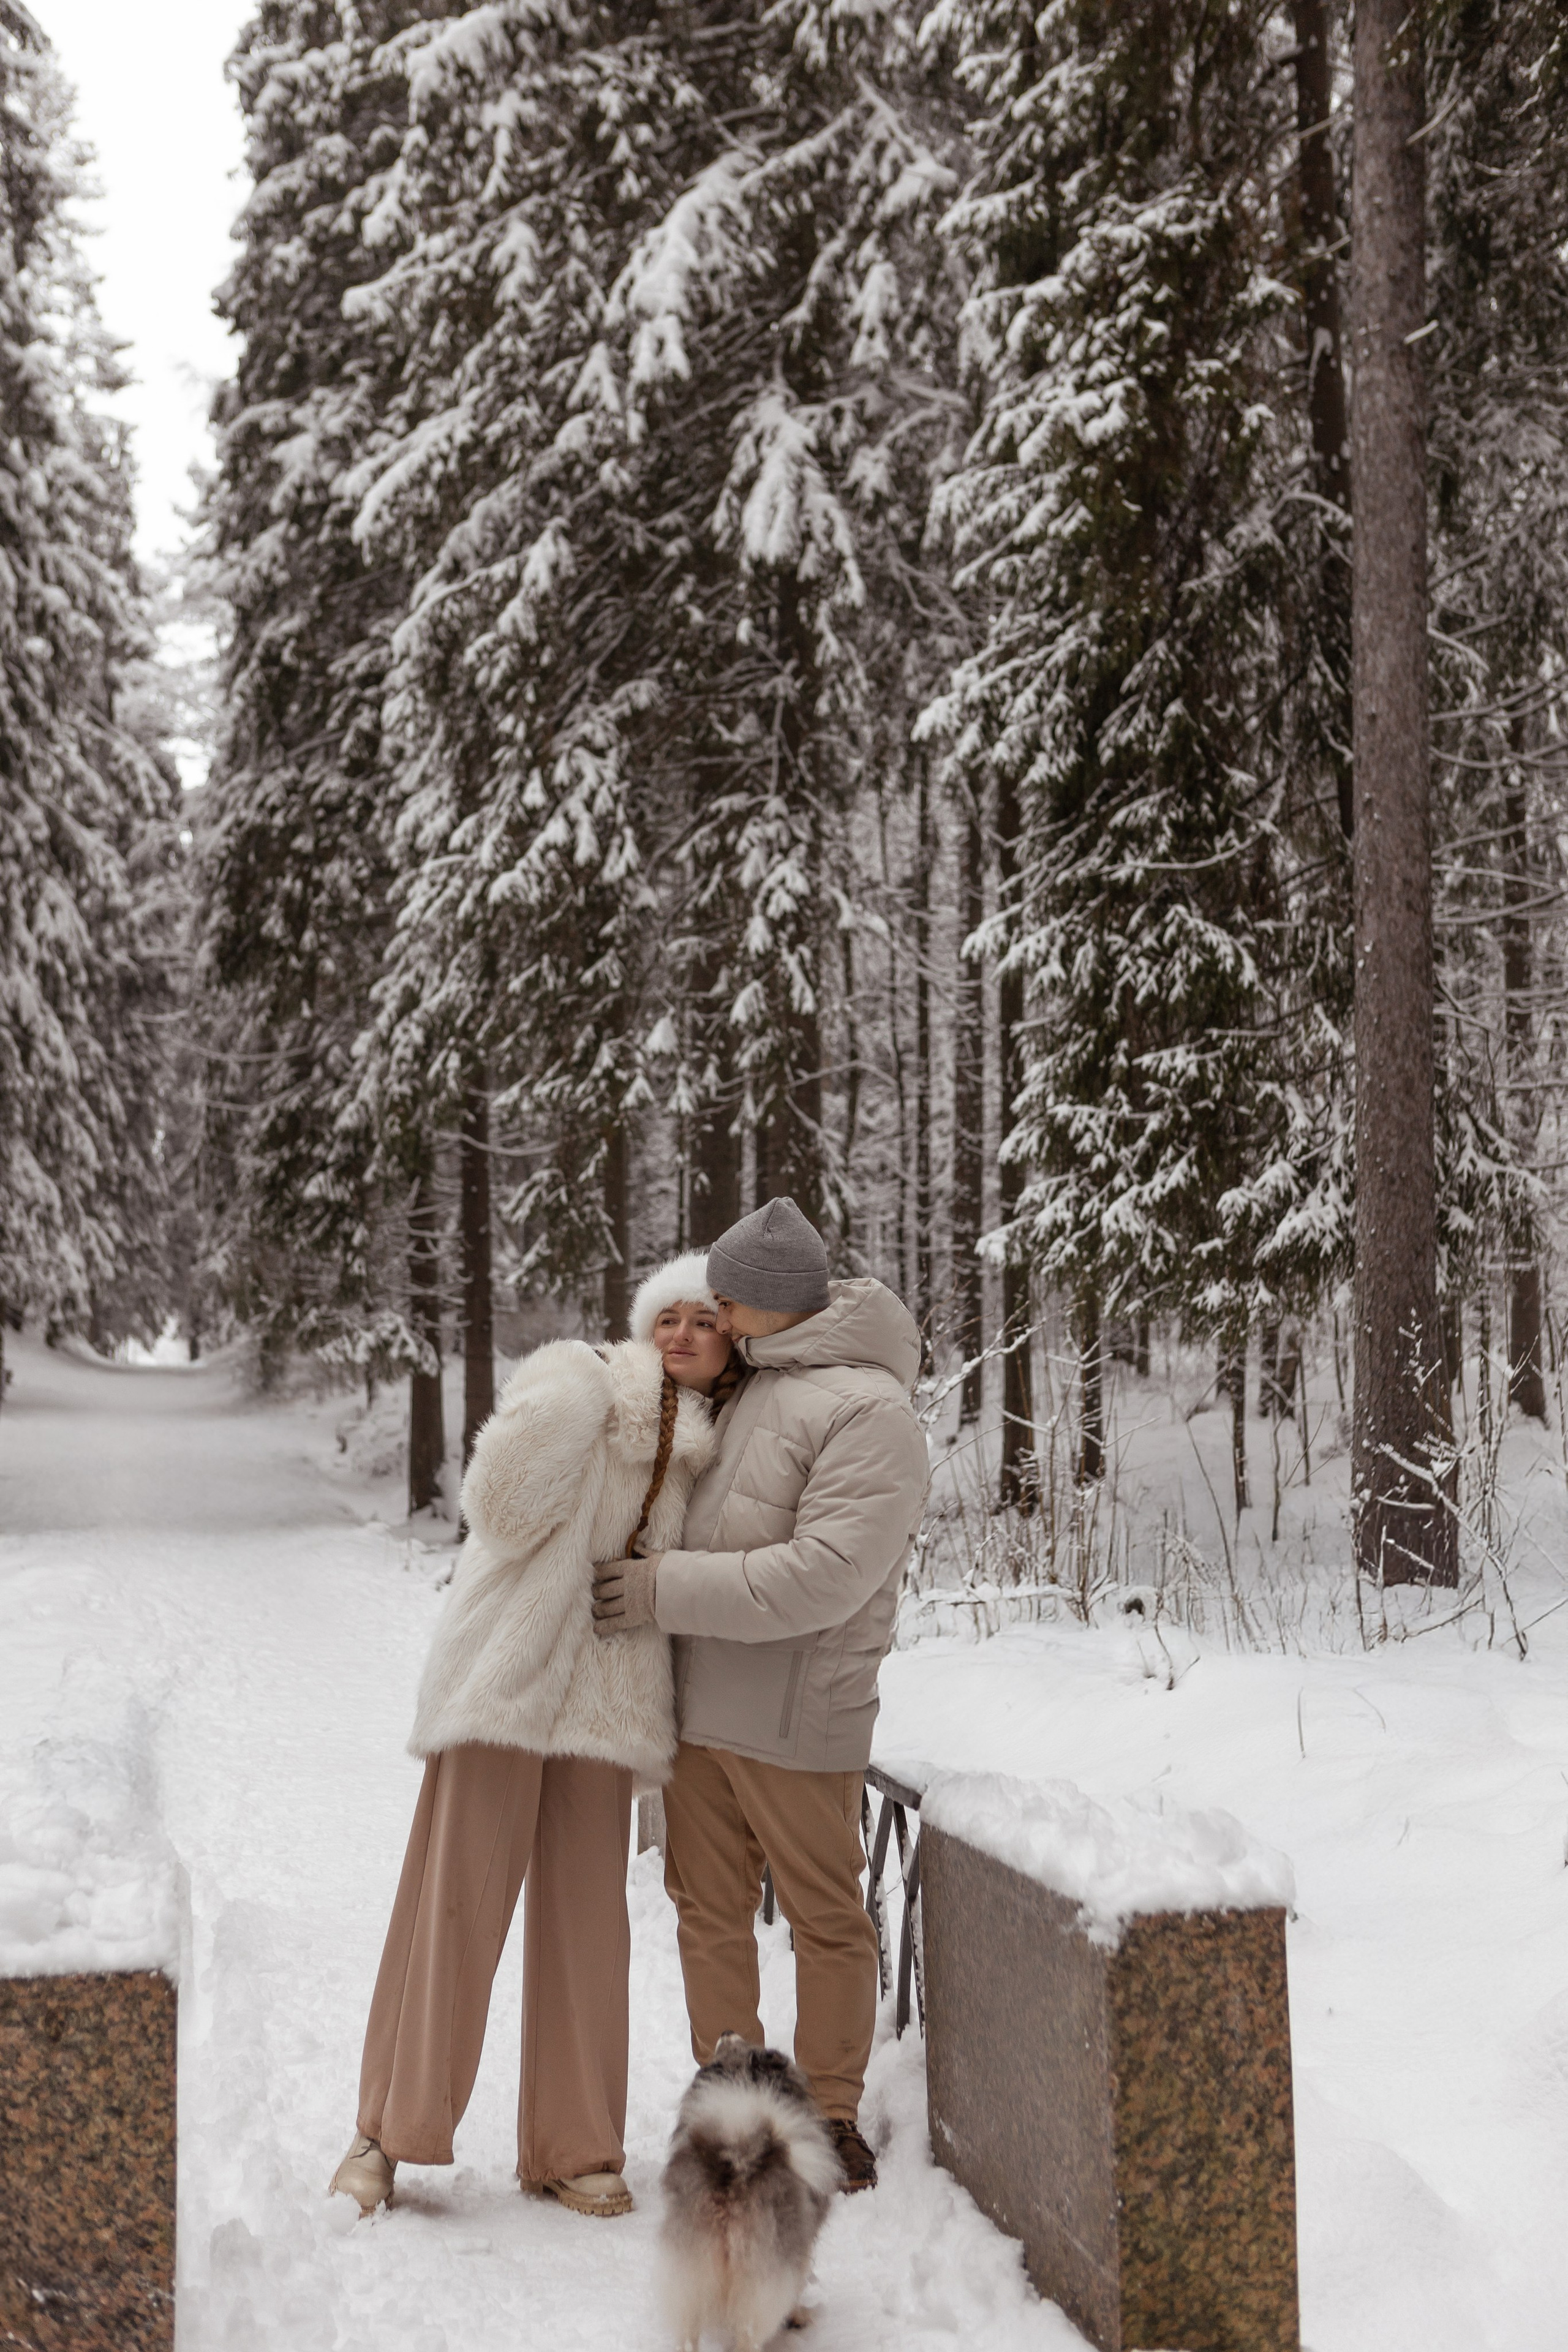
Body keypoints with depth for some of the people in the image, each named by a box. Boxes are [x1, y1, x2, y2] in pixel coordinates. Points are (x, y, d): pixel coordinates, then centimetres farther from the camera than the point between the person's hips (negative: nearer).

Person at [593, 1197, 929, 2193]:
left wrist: (669, 1590, -21)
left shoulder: (872, 1415, -17)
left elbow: (823, 1577, -25)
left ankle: (832, 2112, 21)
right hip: (699, 1705, 8)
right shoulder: (755, 1386, 11)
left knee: (827, 1918, 7)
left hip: (795, 1722, -8)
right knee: (709, 1909, 13)